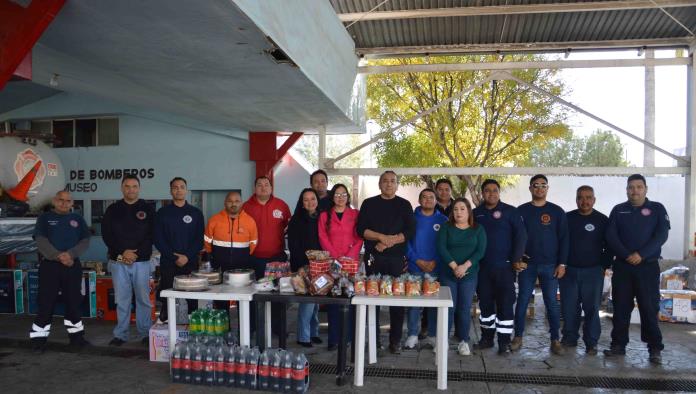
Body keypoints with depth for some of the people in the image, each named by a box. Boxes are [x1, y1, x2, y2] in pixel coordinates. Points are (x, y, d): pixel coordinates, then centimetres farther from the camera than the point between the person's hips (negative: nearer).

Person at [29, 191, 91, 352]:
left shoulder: (78, 219, 11)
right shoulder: (45, 218, 5)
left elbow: (85, 241, 2)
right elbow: (40, 240, -7)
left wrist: (70, 254, -15)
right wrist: (58, 256, -19)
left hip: (73, 266, 2)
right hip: (49, 265, -2)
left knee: (74, 302, 8)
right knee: (46, 303, -3)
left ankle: (76, 335, 18)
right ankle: (39, 339, 6)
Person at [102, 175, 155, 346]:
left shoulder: (148, 209, 3)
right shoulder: (113, 210, 8)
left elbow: (151, 235, -3)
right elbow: (106, 234, 2)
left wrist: (135, 254, -12)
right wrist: (122, 253, -10)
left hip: (141, 261, -1)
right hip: (118, 261, 1)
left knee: (143, 298, 3)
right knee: (121, 299, 7)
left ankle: (145, 333, 13)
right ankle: (121, 334, 17)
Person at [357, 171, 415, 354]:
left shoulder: (404, 205, 9)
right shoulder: (369, 204, 10)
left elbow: (410, 231, -1)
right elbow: (361, 229, 0)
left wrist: (389, 242, -12)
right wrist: (382, 237, -13)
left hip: (397, 259, 0)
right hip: (373, 258, 1)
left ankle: (395, 340, 8)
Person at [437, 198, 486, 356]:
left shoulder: (478, 229, 5)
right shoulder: (446, 228, 3)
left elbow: (480, 251, -6)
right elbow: (441, 249, -8)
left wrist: (465, 266, -18)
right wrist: (454, 266, -18)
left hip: (469, 275, 1)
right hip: (448, 274, 0)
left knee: (465, 309, 4)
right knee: (448, 308, 1)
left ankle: (464, 341, 15)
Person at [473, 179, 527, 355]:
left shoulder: (510, 211, -1)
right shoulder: (476, 213, 9)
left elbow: (521, 235, -5)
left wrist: (516, 260, -10)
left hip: (504, 267, -3)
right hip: (482, 267, 3)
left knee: (505, 303, -1)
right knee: (485, 302, 10)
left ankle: (504, 342, 7)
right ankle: (487, 337, 23)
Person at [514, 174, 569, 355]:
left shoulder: (557, 211, 3)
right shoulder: (521, 211, 4)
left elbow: (564, 239, 2)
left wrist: (562, 263, -4)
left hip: (550, 265, 0)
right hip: (527, 264, 1)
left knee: (552, 303, 3)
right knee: (522, 301, 5)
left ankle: (555, 340, 13)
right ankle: (518, 336, 15)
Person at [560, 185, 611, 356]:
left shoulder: (603, 220, 2)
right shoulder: (567, 218, 5)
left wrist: (604, 265, -1)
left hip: (593, 271, -1)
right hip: (568, 270, 1)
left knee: (592, 308, 1)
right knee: (569, 307, 5)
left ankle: (591, 342, 12)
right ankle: (569, 338, 19)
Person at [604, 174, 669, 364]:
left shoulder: (657, 209, 4)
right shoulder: (618, 210, 8)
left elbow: (661, 235, -7)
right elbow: (611, 236, -1)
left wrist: (641, 254, -18)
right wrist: (627, 255, -15)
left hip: (648, 267, -2)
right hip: (622, 266, 2)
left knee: (649, 308, 0)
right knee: (621, 307, 5)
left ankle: (655, 348, 9)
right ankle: (618, 344, 14)